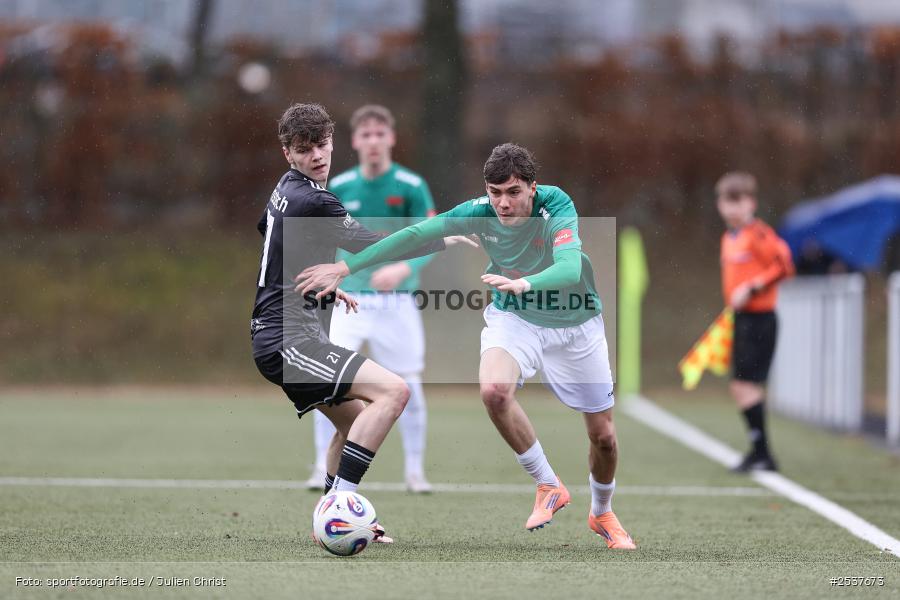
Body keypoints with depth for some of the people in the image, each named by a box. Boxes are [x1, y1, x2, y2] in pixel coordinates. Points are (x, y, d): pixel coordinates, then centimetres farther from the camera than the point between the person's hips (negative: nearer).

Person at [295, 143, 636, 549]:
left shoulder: (556, 207, -27)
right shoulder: (480, 212, -19)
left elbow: (569, 268, -42)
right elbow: (415, 234, -18)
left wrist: (523, 283, -62)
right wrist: (345, 267, -23)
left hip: (574, 323, -1)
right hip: (513, 318, 1)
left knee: (603, 436, 4)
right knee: (493, 389, -31)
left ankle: (602, 514, 36)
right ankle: (548, 486, -12)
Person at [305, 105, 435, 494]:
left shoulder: (412, 187, -4)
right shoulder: (339, 187, 2)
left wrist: (402, 268, -25)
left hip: (397, 302, -1)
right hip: (349, 299, 1)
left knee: (408, 386, 2)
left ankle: (415, 471, 17)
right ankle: (324, 467, -3)